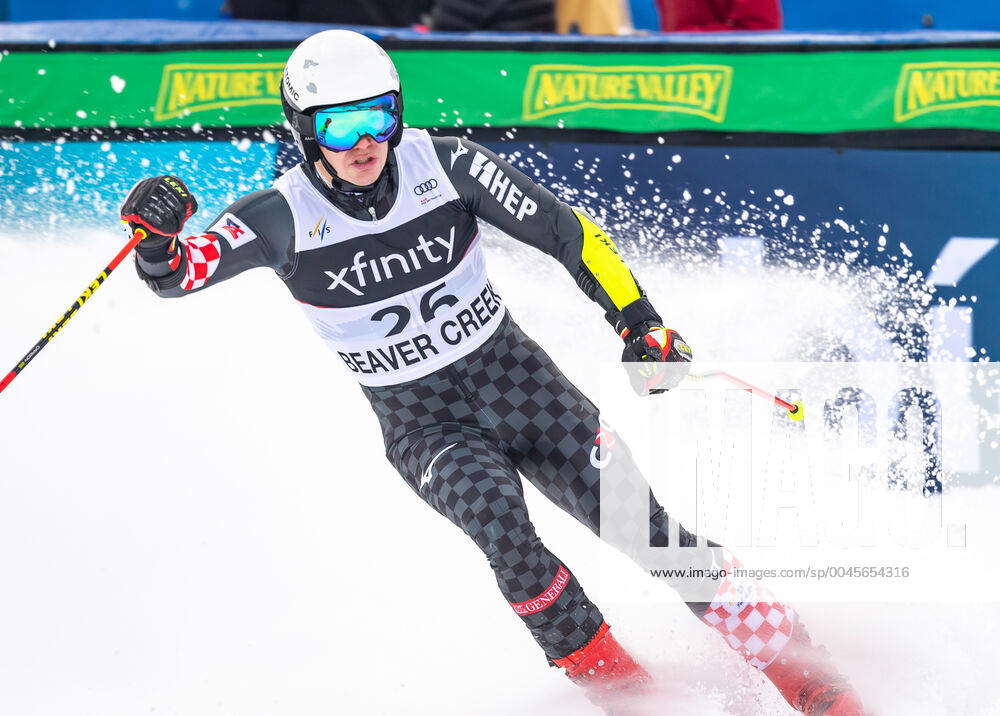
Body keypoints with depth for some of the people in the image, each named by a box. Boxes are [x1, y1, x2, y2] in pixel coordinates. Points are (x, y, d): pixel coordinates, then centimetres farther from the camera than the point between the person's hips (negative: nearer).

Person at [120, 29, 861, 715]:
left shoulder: (443, 165, -11)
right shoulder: (287, 216, -13)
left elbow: (564, 230, -7)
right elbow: (179, 271, -20)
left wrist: (639, 321, -17)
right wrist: (157, 239, -44)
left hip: (515, 376, 1)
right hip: (420, 423, -1)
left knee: (640, 522, -13)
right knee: (494, 513, -32)